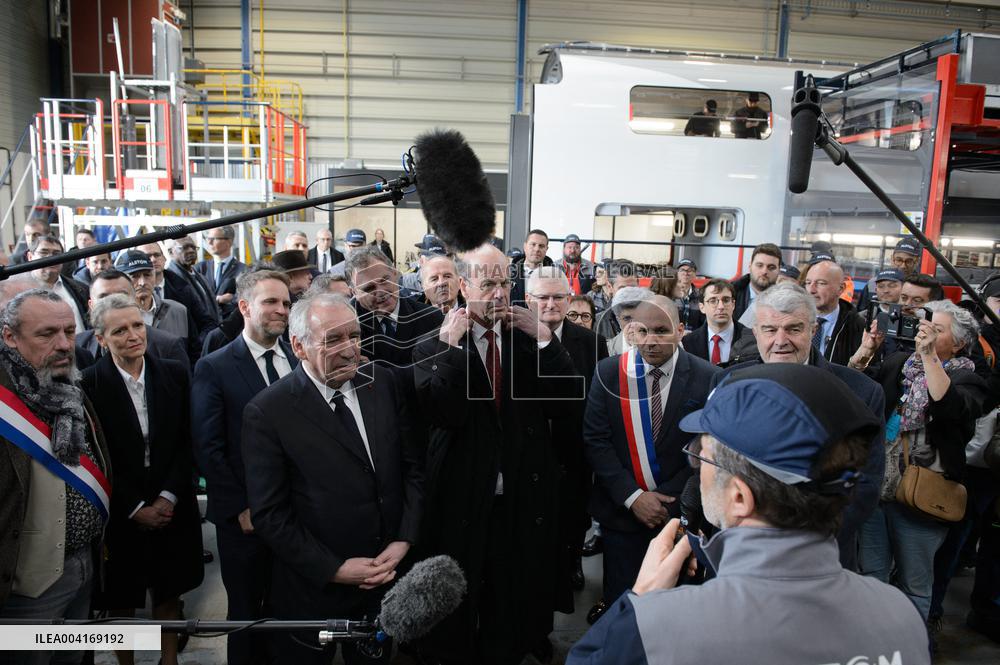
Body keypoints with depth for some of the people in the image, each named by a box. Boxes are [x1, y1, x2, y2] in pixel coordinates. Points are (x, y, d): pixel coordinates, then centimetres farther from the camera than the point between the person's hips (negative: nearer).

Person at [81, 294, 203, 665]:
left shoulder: (174, 375, -2)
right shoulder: (88, 384, -12)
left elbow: (187, 442, -1)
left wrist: (169, 497, -9)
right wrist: (135, 508, -10)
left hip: (172, 510, 2)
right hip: (119, 517, -2)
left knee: (168, 594, 16)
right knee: (122, 603, 14)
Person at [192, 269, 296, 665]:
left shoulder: (301, 358, 2)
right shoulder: (214, 368, -6)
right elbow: (208, 449, -9)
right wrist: (242, 509, -11)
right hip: (244, 517, -2)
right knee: (246, 612, 15)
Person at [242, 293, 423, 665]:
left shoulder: (383, 383, -4)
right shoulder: (268, 412, -16)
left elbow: (411, 466, 1)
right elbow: (269, 515, -14)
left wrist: (404, 540, -8)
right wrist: (334, 569, -16)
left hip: (388, 576, 4)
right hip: (315, 589, -3)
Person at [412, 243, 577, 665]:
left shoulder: (531, 341, 3)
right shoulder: (433, 348, -5)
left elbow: (565, 401, -7)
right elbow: (445, 413, -20)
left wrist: (545, 339, -14)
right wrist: (451, 346, -21)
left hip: (524, 499, 3)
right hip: (463, 501, -2)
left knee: (516, 598, 19)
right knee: (458, 609, 17)